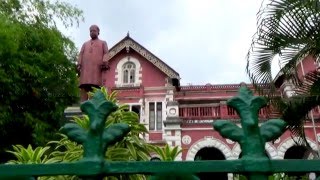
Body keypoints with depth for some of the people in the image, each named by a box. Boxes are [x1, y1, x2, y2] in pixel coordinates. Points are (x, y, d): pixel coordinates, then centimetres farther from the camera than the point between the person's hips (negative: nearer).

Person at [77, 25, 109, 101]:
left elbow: (106, 53, 9)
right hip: (85, 67, 3)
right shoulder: (85, 44, 34)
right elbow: (81, 54, 19)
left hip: (97, 67, -2)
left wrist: (105, 63, -11)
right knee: (84, 86, -11)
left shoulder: (103, 43, 26)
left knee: (95, 86, -14)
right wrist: (79, 64, 0)